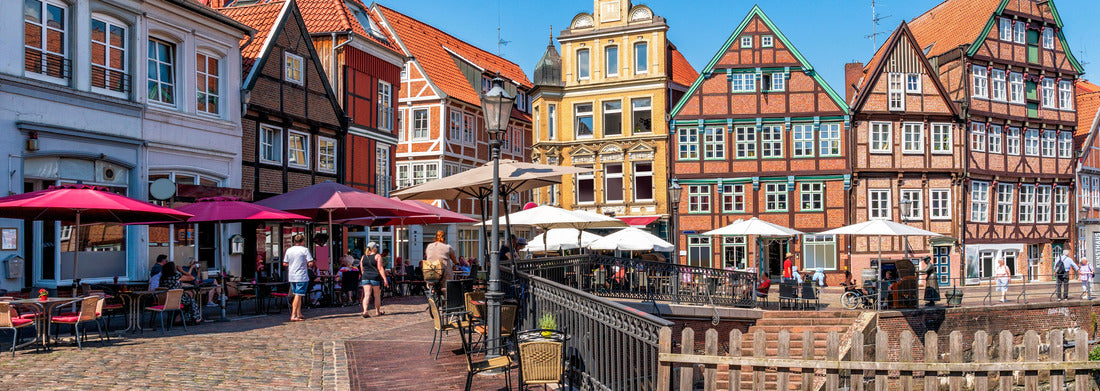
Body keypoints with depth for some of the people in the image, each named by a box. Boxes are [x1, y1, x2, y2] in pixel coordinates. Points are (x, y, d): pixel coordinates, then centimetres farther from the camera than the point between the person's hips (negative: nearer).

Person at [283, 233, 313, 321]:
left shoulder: (288, 250, 7)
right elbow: (310, 263, -12)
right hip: (302, 276, -6)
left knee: (297, 295, 16)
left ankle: (299, 314, 21)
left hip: (291, 277, 6)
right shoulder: (305, 250, -8)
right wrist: (306, 265, 9)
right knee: (298, 295, -6)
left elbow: (284, 264, 10)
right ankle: (293, 316, -11)